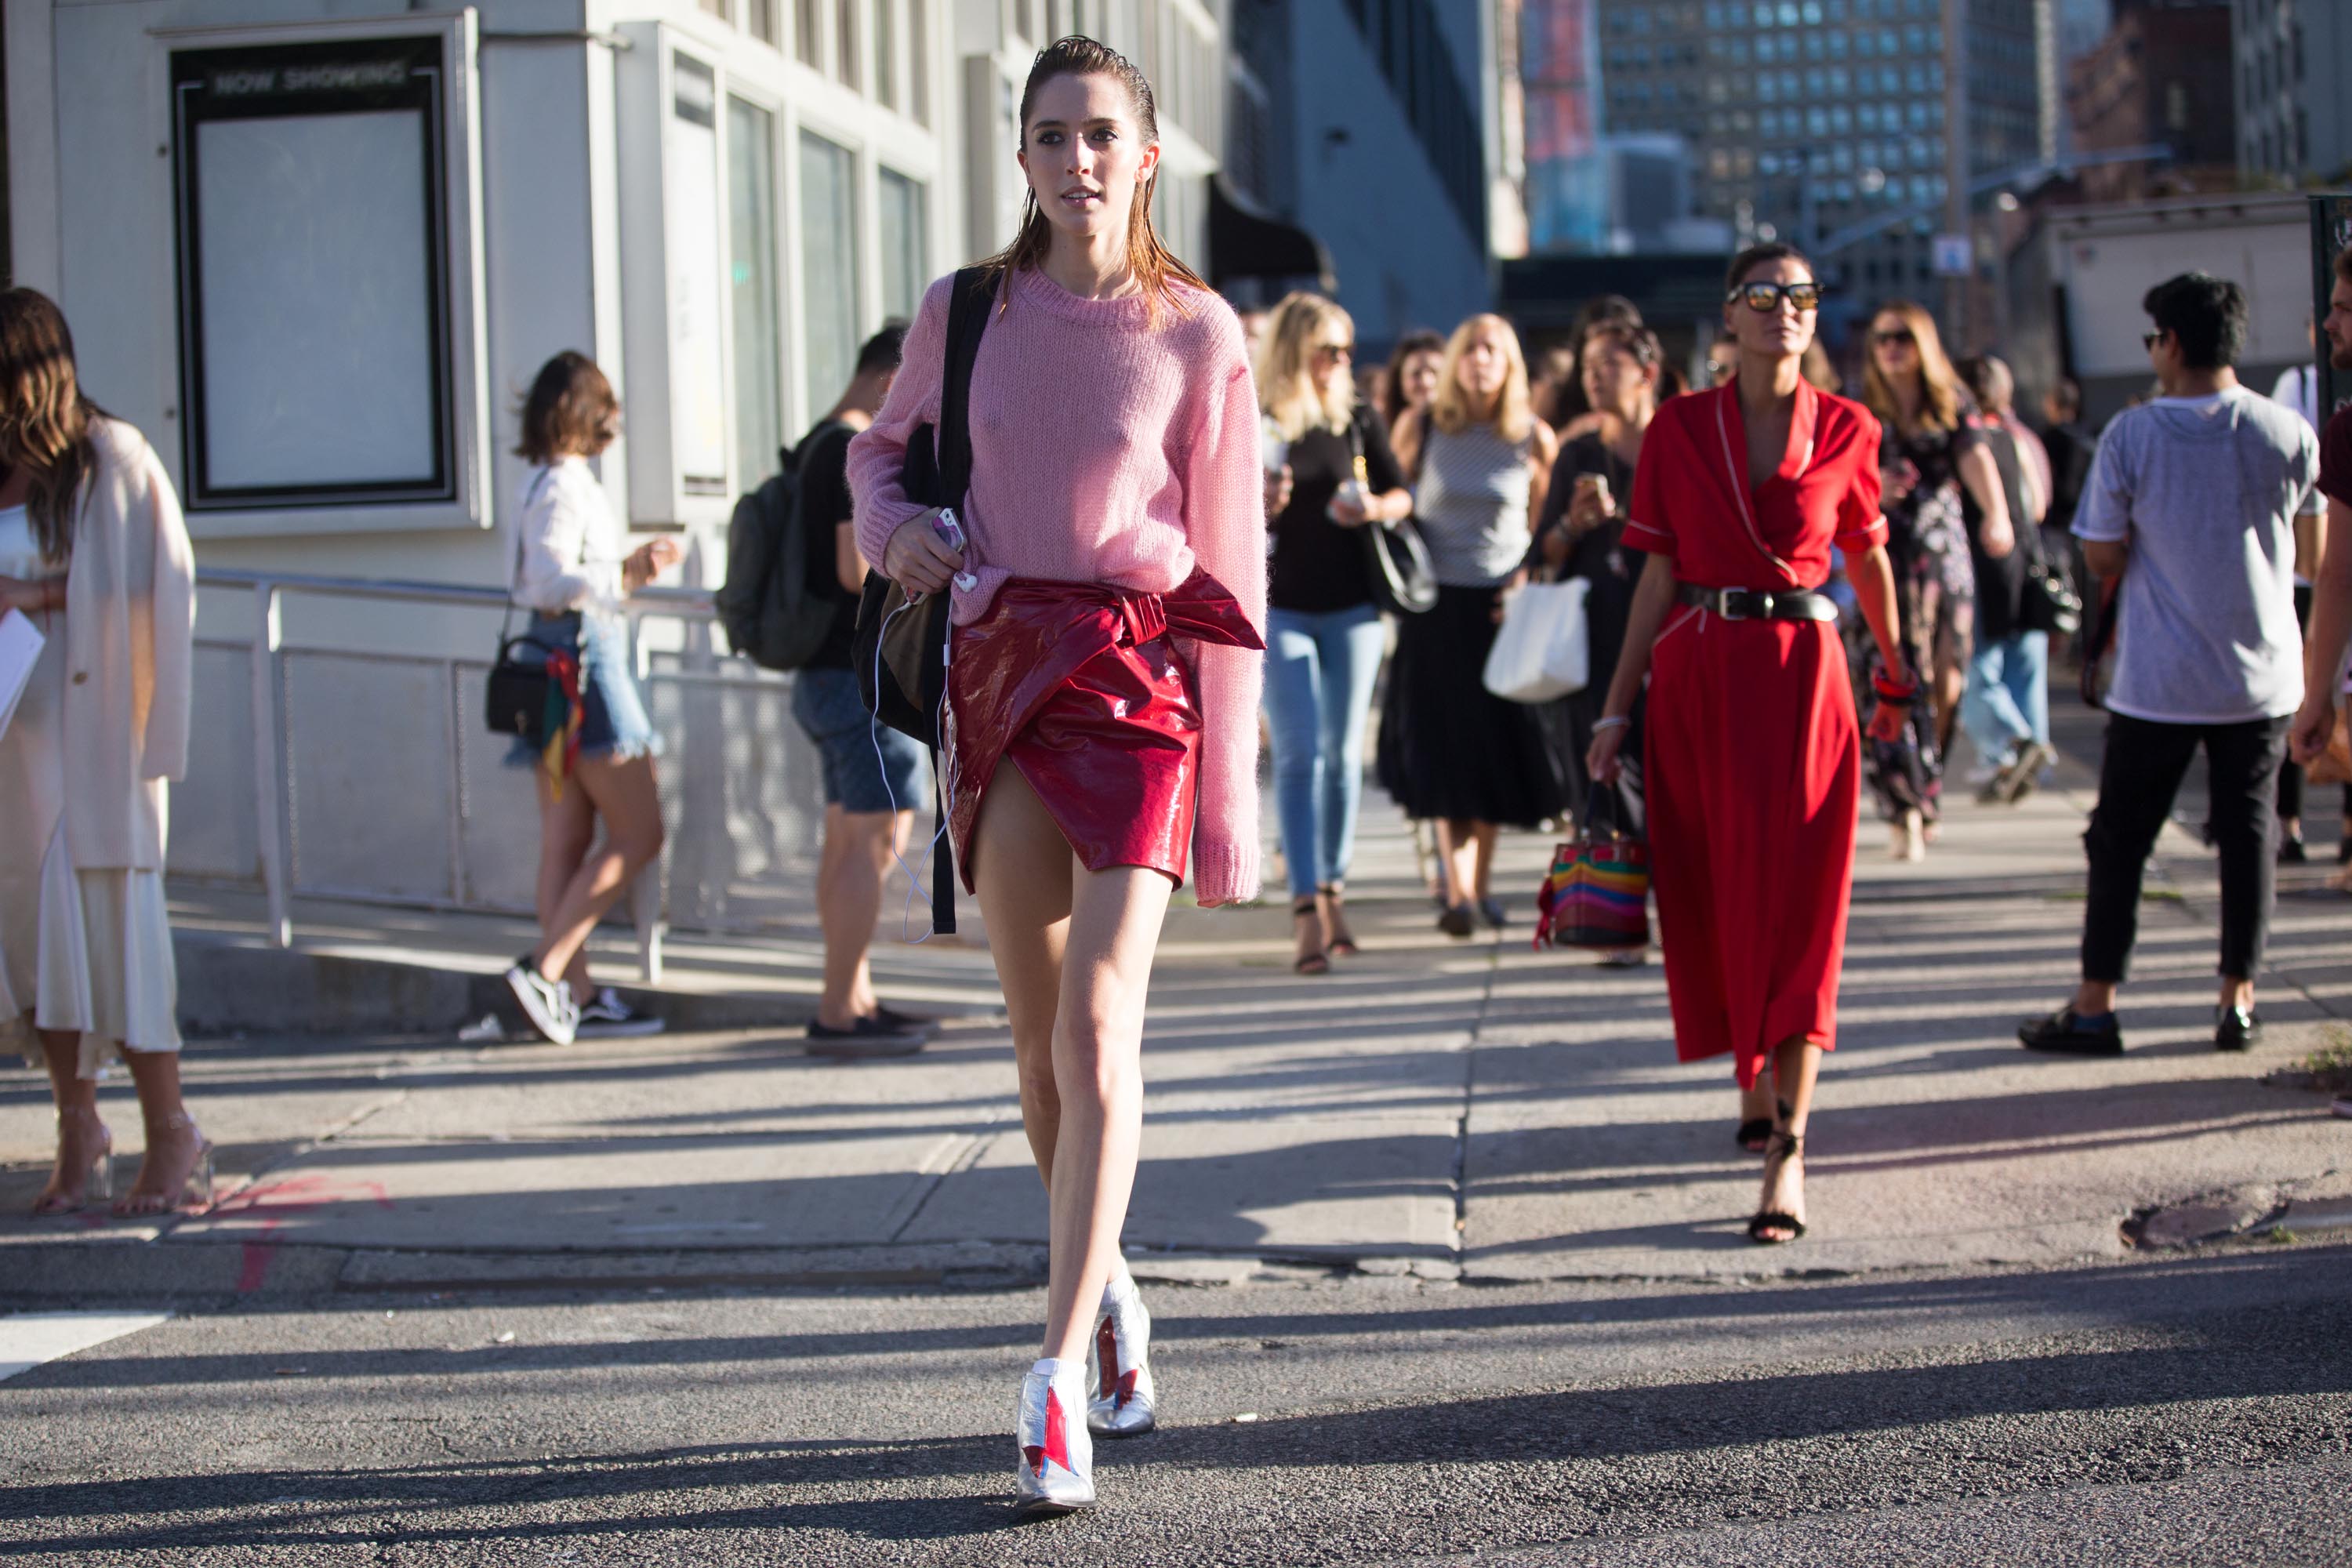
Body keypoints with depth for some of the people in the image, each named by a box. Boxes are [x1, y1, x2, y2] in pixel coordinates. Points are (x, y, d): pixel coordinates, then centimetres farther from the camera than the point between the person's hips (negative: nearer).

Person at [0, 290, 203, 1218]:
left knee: (110, 910, -5)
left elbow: (160, 586, -6)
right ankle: (78, 1138, 10)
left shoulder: (113, 457, -4)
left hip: (88, 722, -5)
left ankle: (172, 1138, 4)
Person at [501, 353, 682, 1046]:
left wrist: (630, 566, 30)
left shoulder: (549, 482, 16)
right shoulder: (565, 486, -12)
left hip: (554, 662, 10)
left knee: (566, 843, 7)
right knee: (638, 835, -7)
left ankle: (577, 993, 7)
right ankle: (544, 968, -13)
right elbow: (552, 580, -23)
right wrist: (627, 574, -33)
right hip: (583, 658, -10)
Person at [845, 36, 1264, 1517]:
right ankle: (1111, 1290, 31)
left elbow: (1230, 562, 1)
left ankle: (1061, 1379, -15)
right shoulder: (965, 317, 6)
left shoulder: (1198, 334, -1)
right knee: (1044, 1035, 7)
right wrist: (894, 522, 0)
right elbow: (882, 444, 25)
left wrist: (1229, 783, -2)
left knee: (1100, 1030, -14)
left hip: (1138, 672, -3)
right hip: (1001, 666, 3)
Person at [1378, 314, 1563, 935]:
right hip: (1437, 605, -1)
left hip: (1504, 604, 1)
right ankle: (1459, 891, -7)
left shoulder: (1534, 439, 0)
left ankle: (1480, 881, 20)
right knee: (1445, 750, -5)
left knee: (1498, 749, 5)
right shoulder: (1422, 428, -1)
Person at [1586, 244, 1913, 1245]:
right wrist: (1617, 708, 4)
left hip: (1801, 676, -2)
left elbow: (1868, 554, 17)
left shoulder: (1846, 431, 2)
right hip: (1696, 676, 2)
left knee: (1794, 902, -7)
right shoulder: (1679, 429, 4)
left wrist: (1893, 671, 30)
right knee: (1712, 900, 7)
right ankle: (1755, 1084, 29)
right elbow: (1660, 573, 6)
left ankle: (1789, 1145, -10)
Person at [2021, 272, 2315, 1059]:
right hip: (2261, 671, 2)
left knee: (2120, 838, 6)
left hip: (2159, 677, -2)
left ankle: (2094, 1006, 8)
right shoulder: (2289, 433, -4)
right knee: (2248, 832, 11)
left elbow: (2104, 556, -7)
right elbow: (2311, 550, 11)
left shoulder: (2132, 435, -11)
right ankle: (2238, 1000, 13)